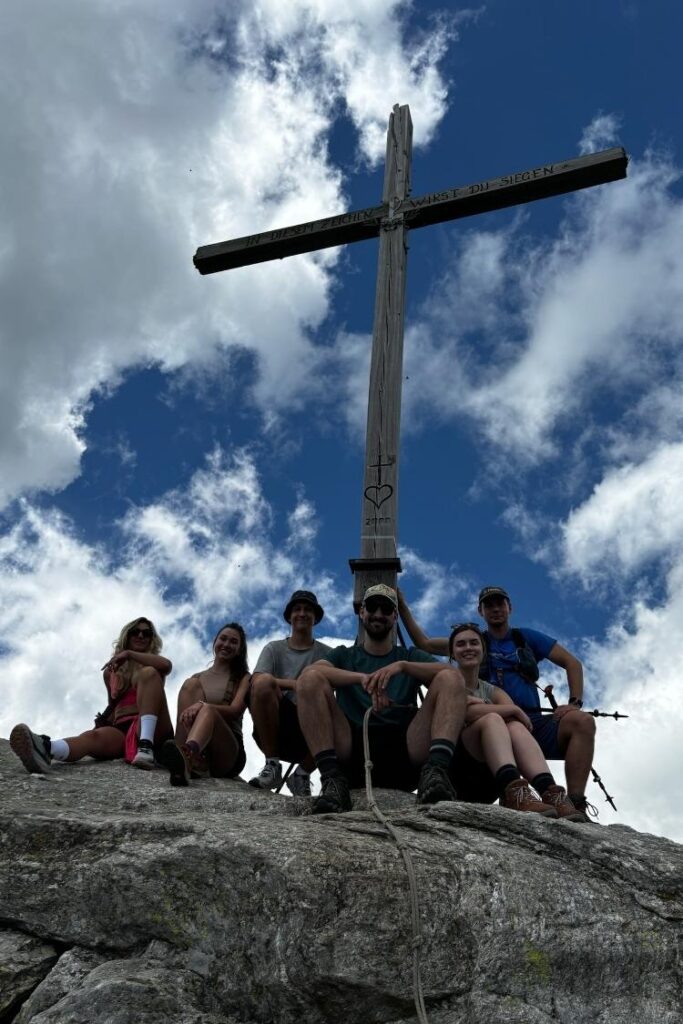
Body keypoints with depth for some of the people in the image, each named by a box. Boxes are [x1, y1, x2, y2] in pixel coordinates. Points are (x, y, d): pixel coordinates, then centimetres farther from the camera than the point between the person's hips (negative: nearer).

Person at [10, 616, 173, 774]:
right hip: (121, 730, 2)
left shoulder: (151, 665, 13)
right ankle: (46, 750, -69)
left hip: (152, 730, -2)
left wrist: (129, 654, -13)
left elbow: (167, 665, -12)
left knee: (149, 672, -23)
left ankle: (146, 746, -42)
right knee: (94, 736, -33)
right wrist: (103, 721, 7)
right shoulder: (111, 671, 22)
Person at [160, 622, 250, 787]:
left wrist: (202, 705, -27)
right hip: (194, 744, 2)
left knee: (207, 710, -33)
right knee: (190, 684, -17)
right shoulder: (197, 679, 22)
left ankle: (185, 753, -70)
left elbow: (235, 711, -7)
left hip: (228, 751, -2)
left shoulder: (244, 678, 13)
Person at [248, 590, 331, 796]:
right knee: (264, 684, -28)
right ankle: (272, 766, -14)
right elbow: (256, 680, -5)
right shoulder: (274, 648, 14)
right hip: (274, 729, 0)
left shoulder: (327, 653, 15)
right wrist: (293, 684, -20)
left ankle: (302, 774, -4)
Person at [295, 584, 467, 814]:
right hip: (352, 748, 0)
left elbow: (451, 674, 3)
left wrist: (402, 666, -14)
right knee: (310, 679, -17)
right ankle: (332, 778, -29)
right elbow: (309, 672, -1)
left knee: (451, 678, -14)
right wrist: (362, 678, -17)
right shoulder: (344, 656, 24)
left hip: (404, 752, 1)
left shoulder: (411, 657, 25)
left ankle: (435, 772, -37)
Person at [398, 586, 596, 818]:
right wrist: (403, 607, 13)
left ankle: (575, 805, -32)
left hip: (532, 721, 2)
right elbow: (424, 644, 21)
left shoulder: (526, 638, 23)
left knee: (582, 721, -28)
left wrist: (575, 703, 2)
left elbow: (572, 663, 18)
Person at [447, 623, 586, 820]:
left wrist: (480, 705, -14)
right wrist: (513, 710, -12)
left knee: (514, 727, -22)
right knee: (492, 719, -26)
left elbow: (523, 723, -2)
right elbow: (467, 712, -15)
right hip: (454, 769, -4)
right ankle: (514, 792, -51)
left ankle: (550, 794, -44)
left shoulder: (494, 692, 21)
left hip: (486, 782, 4)